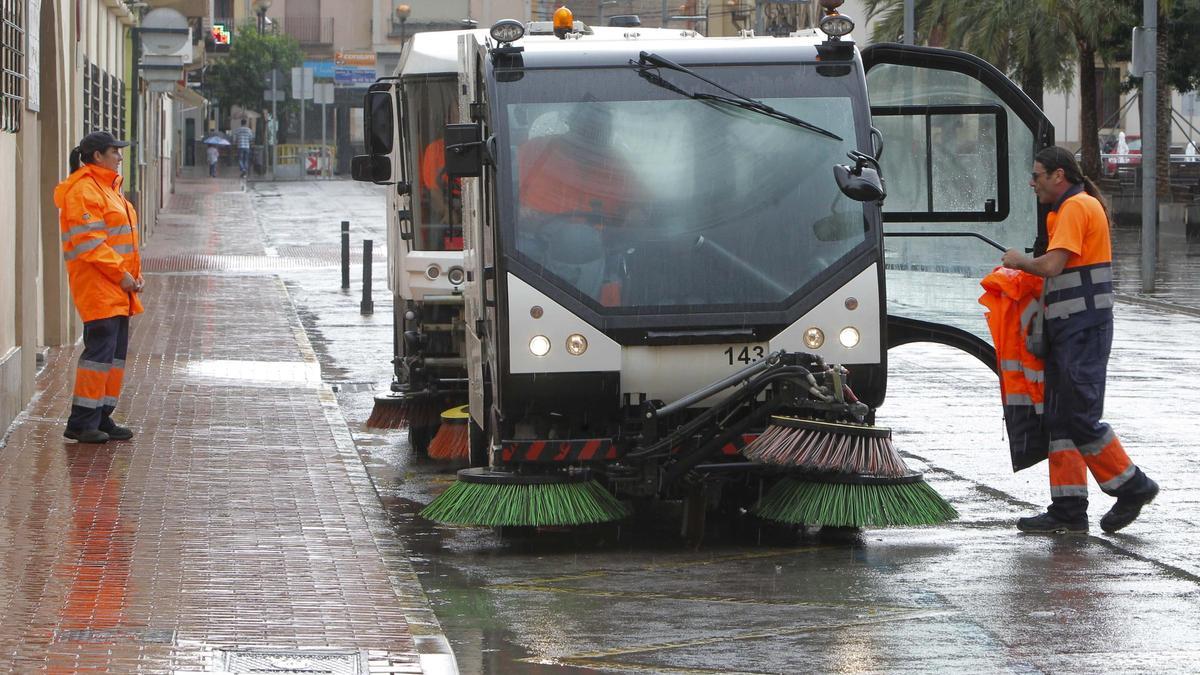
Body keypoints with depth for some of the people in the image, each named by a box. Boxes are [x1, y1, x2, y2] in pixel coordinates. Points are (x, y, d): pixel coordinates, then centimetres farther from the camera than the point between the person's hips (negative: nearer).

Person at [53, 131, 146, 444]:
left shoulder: (108, 187, 20)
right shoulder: (83, 190, -13)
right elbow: (89, 242, -19)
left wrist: (134, 274, 11)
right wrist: (120, 274, -18)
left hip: (118, 289, 10)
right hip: (98, 287, -10)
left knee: (116, 352, 10)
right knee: (100, 349, -11)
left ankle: (102, 418, 16)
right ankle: (81, 422, -8)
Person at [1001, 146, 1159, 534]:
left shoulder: (1076, 207, -13)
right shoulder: (1067, 209, 20)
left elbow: (1052, 266, -22)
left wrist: (1020, 261, -5)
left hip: (1082, 329, -11)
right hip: (1068, 330, 11)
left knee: (1081, 417, -10)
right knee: (1060, 420, 7)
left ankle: (1132, 486, 1)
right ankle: (1068, 510, 6)